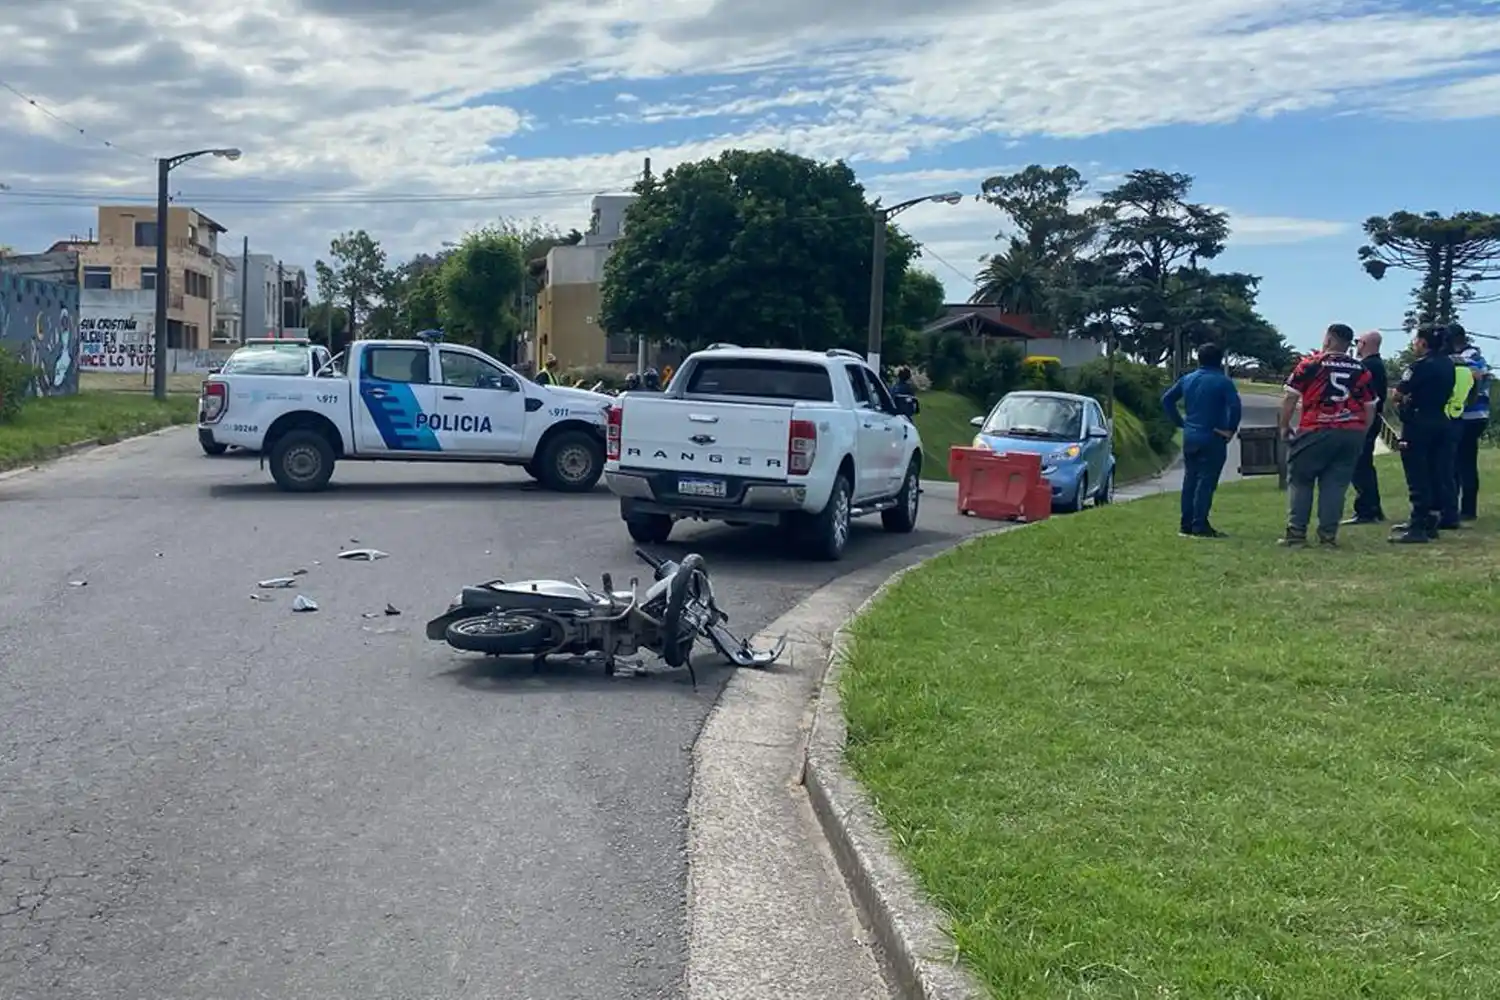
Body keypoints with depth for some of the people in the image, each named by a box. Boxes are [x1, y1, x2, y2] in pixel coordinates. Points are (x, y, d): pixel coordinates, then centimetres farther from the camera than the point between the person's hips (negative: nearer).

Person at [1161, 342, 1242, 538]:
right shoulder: (1223, 381, -10)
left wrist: (1179, 421, 13)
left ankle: (1187, 525, 15)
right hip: (1212, 439, -6)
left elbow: (1167, 399, 11)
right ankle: (1200, 526, -5)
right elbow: (1234, 405, -22)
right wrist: (1230, 429, -11)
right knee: (1206, 482, -4)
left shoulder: (1187, 379, 8)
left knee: (1190, 480, 12)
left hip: (1190, 437, 6)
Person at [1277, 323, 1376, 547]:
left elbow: (1290, 397, -4)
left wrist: (1284, 426, 6)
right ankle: (1328, 534, 4)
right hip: (1352, 434, 3)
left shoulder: (1311, 364, -1)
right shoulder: (1361, 370, 10)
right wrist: (1361, 433, 20)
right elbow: (1370, 407, 10)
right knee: (1336, 483, 8)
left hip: (1316, 432, -3)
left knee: (1299, 480, 7)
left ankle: (1296, 532, 2)